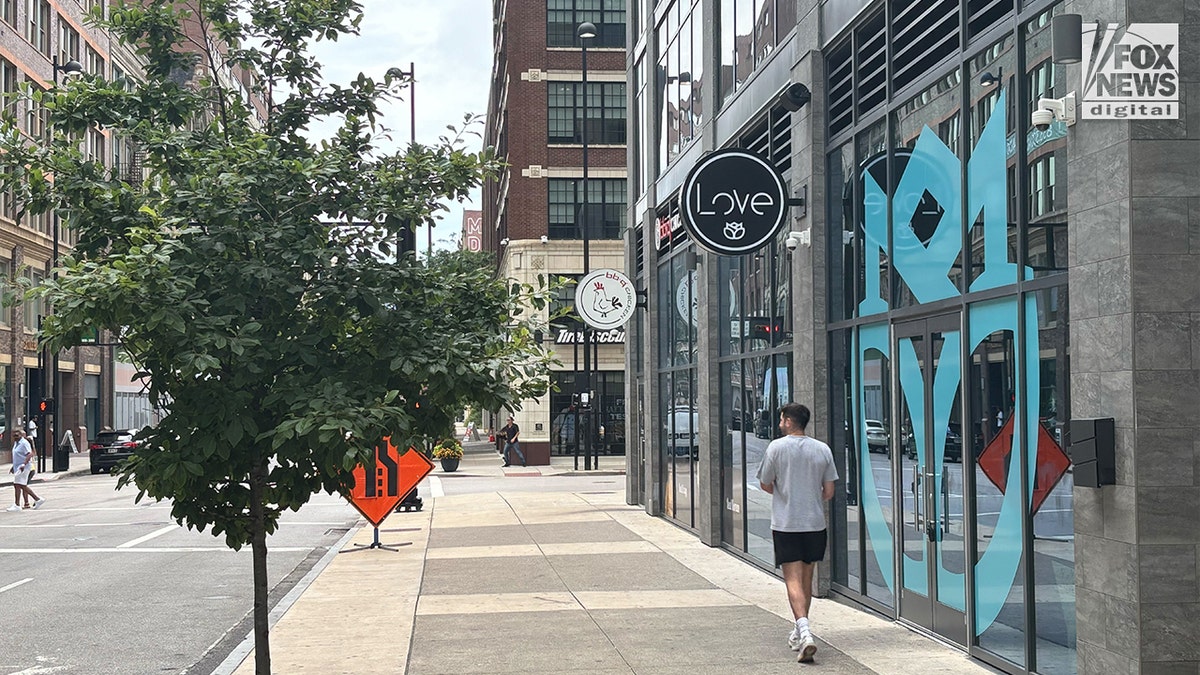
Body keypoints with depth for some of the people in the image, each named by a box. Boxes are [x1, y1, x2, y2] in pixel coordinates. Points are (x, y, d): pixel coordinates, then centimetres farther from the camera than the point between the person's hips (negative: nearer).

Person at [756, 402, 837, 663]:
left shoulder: (777, 447, -6)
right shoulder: (823, 449, 3)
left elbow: (766, 485, 1)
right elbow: (828, 492, 5)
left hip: (785, 524, -4)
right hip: (815, 523, 4)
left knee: (793, 580, -6)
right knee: (806, 579, 16)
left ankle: (804, 630, -24)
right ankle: (800, 632, 27)